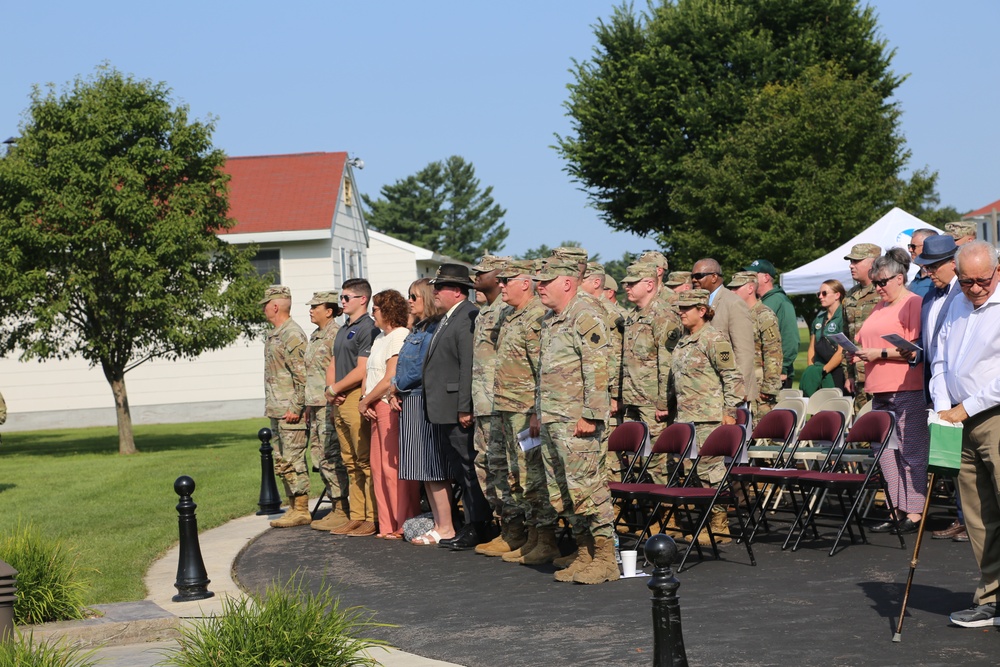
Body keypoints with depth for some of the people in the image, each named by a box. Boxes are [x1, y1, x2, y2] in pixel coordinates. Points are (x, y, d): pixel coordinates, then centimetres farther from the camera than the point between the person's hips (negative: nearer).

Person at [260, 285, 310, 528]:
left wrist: (295, 408, -21)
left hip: (290, 411, -10)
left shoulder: (293, 335, -14)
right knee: (281, 462, 12)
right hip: (276, 411, 10)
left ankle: (301, 511, -2)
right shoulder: (274, 335, 17)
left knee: (293, 460, -7)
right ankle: (293, 507, 18)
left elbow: (302, 375, -19)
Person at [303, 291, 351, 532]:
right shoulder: (314, 336, 18)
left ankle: (341, 511, -4)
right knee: (319, 457, 11)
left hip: (330, 404, -10)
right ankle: (336, 508, 17)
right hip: (316, 404, 10)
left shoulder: (336, 334, -12)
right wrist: (308, 406, 22)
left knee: (331, 457, -8)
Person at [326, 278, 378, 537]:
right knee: (351, 463, 11)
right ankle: (357, 516, 16)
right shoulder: (343, 330, 20)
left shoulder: (367, 328, -9)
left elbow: (362, 370, -16)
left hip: (357, 399, -10)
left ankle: (373, 518, -6)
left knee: (366, 462, -8)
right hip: (339, 402, 10)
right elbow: (333, 365, 21)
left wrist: (334, 388, -9)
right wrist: (330, 390, 2)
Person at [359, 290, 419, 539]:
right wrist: (365, 402, 0)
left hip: (393, 407, -10)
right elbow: (369, 373, 17)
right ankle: (388, 525, 14)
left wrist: (364, 402, -6)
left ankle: (404, 525, -3)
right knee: (379, 468, 9)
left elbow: (389, 380, -16)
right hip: (377, 409, 10)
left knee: (394, 467, -8)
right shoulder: (380, 338, 20)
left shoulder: (400, 336, -11)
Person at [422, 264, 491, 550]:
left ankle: (476, 529, -1)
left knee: (469, 468, -5)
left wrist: (465, 409, -23)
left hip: (458, 410, -10)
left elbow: (469, 367, -20)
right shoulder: (448, 319, 18)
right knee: (459, 470, 12)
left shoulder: (469, 318, -14)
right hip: (444, 411, 10)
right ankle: (471, 526, 17)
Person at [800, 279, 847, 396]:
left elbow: (842, 352, -10)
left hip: (836, 373, -5)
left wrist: (823, 371, -10)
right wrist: (811, 369, 1)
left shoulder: (843, 317, -4)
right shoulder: (819, 318, 16)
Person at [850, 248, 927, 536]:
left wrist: (880, 354, -16)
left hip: (907, 390, -9)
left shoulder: (913, 304, -6)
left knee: (911, 452, -6)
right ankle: (898, 511, 14)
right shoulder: (879, 307, 21)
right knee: (887, 452, 8)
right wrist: (858, 350, 9)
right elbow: (865, 340, 30)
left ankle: (915, 514, -3)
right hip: (880, 392, 9)